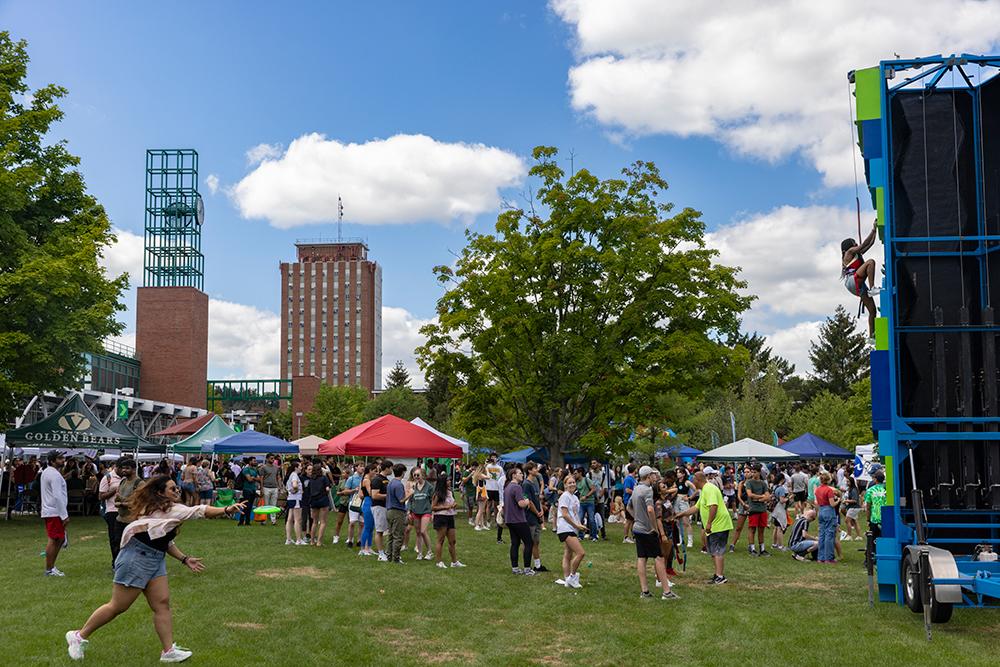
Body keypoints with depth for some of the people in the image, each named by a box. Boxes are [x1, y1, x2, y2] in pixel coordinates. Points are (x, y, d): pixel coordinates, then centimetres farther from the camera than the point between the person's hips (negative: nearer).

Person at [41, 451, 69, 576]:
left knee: (60, 539, 15)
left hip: (48, 511, 10)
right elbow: (58, 496, -22)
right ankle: (49, 570, 1)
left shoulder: (46, 472, 15)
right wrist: (65, 515, -20)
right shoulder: (55, 475, -17)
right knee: (53, 540, -4)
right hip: (55, 512, -10)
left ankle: (51, 566, 20)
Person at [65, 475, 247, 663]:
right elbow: (199, 511, -26)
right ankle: (79, 636, 14)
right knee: (118, 606, -2)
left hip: (155, 560, 10)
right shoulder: (167, 509, -14)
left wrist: (185, 559, 16)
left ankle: (169, 651, 1)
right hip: (137, 558, -10)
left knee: (162, 603, 1)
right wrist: (226, 510, -35)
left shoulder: (168, 511, 16)